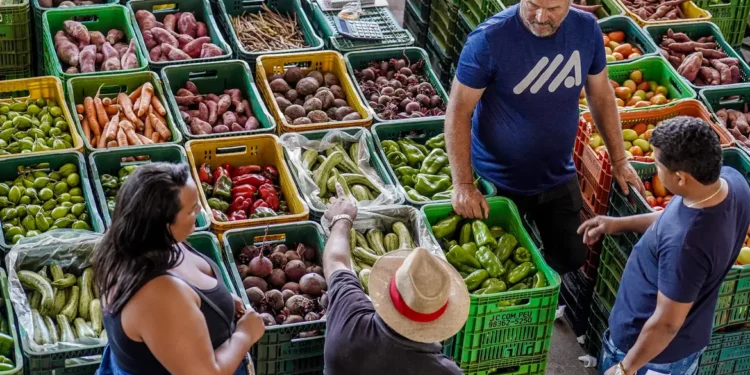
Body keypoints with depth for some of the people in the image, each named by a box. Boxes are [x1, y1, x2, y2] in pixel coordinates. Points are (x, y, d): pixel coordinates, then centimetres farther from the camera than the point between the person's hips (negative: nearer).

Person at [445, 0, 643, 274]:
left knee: (571, 262, 16)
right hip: (498, 181, -4)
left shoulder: (586, 29, -11)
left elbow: (601, 94, 5)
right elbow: (459, 111, -18)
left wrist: (618, 159, 7)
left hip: (558, 178, 4)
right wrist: (463, 184, -23)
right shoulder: (490, 39, -25)